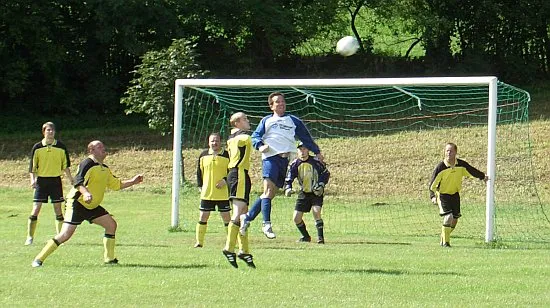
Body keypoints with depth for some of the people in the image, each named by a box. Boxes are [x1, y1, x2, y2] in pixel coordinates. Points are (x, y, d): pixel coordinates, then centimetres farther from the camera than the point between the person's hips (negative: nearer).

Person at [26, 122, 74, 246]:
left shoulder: (61, 147, 3)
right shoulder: (37, 147, 0)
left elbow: (65, 165, 9)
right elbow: (32, 166, 2)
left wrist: (71, 179, 2)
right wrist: (33, 179, -12)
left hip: (56, 180, 1)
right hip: (41, 180, -1)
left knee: (58, 208, 2)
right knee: (36, 208, -7)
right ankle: (30, 237, -2)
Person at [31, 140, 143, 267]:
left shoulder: (105, 169, 14)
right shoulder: (87, 164, -15)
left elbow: (116, 184, 25)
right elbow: (78, 182, -29)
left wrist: (132, 181, 17)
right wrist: (86, 193, -47)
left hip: (92, 207, 9)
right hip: (76, 204, -9)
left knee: (111, 225, 2)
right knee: (66, 235, -17)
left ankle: (109, 258, 11)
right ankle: (39, 259, -12)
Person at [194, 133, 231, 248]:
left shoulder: (226, 155, -3)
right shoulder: (204, 155, 6)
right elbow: (199, 171, 13)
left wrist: (226, 180, -14)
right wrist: (200, 185, 5)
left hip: (223, 193, -3)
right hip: (207, 193, 3)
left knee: (226, 217, 2)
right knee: (203, 216, 3)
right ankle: (199, 242, 11)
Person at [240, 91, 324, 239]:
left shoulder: (293, 120, 21)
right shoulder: (267, 121, 16)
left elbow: (306, 137, 25)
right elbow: (255, 136, 10)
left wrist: (317, 152, 22)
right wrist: (260, 145, -11)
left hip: (285, 159, 3)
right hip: (270, 157, -3)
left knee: (271, 194, 1)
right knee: (268, 189, -18)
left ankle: (248, 217, 11)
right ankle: (267, 224, -20)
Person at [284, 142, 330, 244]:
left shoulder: (315, 161, -12)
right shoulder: (295, 164, -5)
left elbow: (326, 173, -1)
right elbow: (289, 178, -8)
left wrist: (321, 184, -15)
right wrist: (288, 188, -28)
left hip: (316, 192, -4)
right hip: (303, 193, 4)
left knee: (316, 211, -27)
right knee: (296, 218, 0)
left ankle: (320, 237, -15)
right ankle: (306, 236, 24)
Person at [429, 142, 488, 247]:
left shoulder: (461, 165, -9)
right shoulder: (440, 167, -20)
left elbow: (472, 171, 11)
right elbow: (433, 183, -19)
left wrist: (483, 176, 26)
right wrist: (433, 196, -31)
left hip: (455, 194, 5)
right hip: (443, 195, -5)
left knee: (455, 219, 9)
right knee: (448, 217, -20)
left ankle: (443, 239, 30)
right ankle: (445, 242, -7)